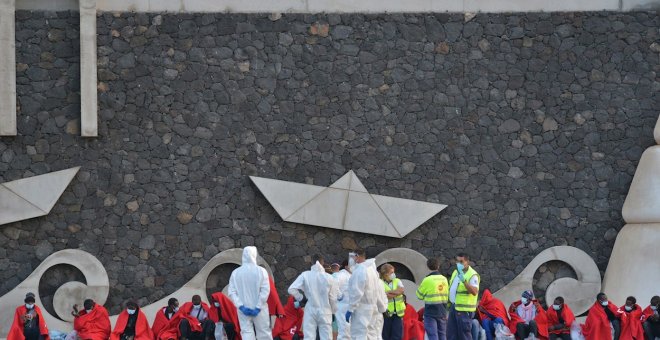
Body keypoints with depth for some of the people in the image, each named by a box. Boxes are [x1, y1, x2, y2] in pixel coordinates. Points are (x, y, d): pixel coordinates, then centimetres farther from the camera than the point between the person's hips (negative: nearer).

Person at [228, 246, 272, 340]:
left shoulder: (235, 272, 0)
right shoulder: (261, 271, -6)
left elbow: (231, 292, -5)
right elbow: (265, 290, -12)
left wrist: (241, 306, -8)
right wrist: (258, 307, -10)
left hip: (243, 309, 1)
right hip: (259, 309, -1)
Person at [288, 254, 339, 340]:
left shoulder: (305, 275, -8)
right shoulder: (328, 277, -7)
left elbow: (291, 289, -12)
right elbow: (333, 297, -1)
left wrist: (301, 298, 5)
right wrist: (334, 312, 13)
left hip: (310, 311, 0)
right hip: (325, 311, 0)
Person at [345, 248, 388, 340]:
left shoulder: (360, 271, -17)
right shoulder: (372, 269, 13)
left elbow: (356, 292, -19)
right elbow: (380, 291, 16)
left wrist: (350, 309, -15)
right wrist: (382, 307, 20)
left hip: (361, 308, -9)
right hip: (373, 307, 9)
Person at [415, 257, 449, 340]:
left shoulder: (427, 280, -13)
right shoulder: (444, 279, 4)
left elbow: (419, 295, -2)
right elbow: (447, 295, 11)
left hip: (431, 312, -5)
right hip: (442, 312, 5)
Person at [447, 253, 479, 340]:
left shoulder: (472, 275, -15)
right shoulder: (456, 272, 13)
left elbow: (475, 292, -29)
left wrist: (464, 281, -38)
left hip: (464, 310, -9)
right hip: (454, 307, 9)